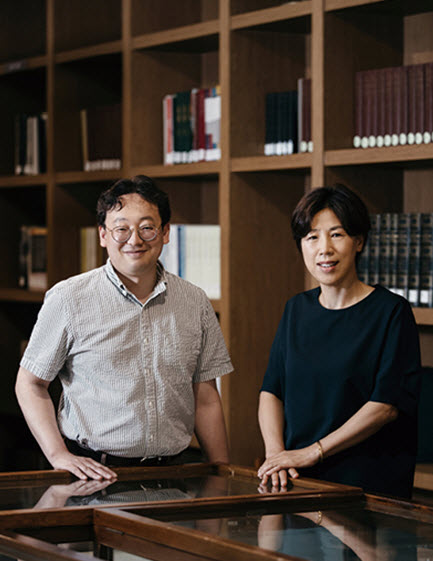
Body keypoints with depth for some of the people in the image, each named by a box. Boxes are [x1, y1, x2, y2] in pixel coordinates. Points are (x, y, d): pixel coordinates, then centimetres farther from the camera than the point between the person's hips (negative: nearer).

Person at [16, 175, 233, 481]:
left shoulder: (195, 303, 10)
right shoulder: (68, 299, 0)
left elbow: (206, 398, 14)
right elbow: (30, 384, 4)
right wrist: (59, 455, -8)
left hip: (171, 473, 4)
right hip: (93, 472, -4)